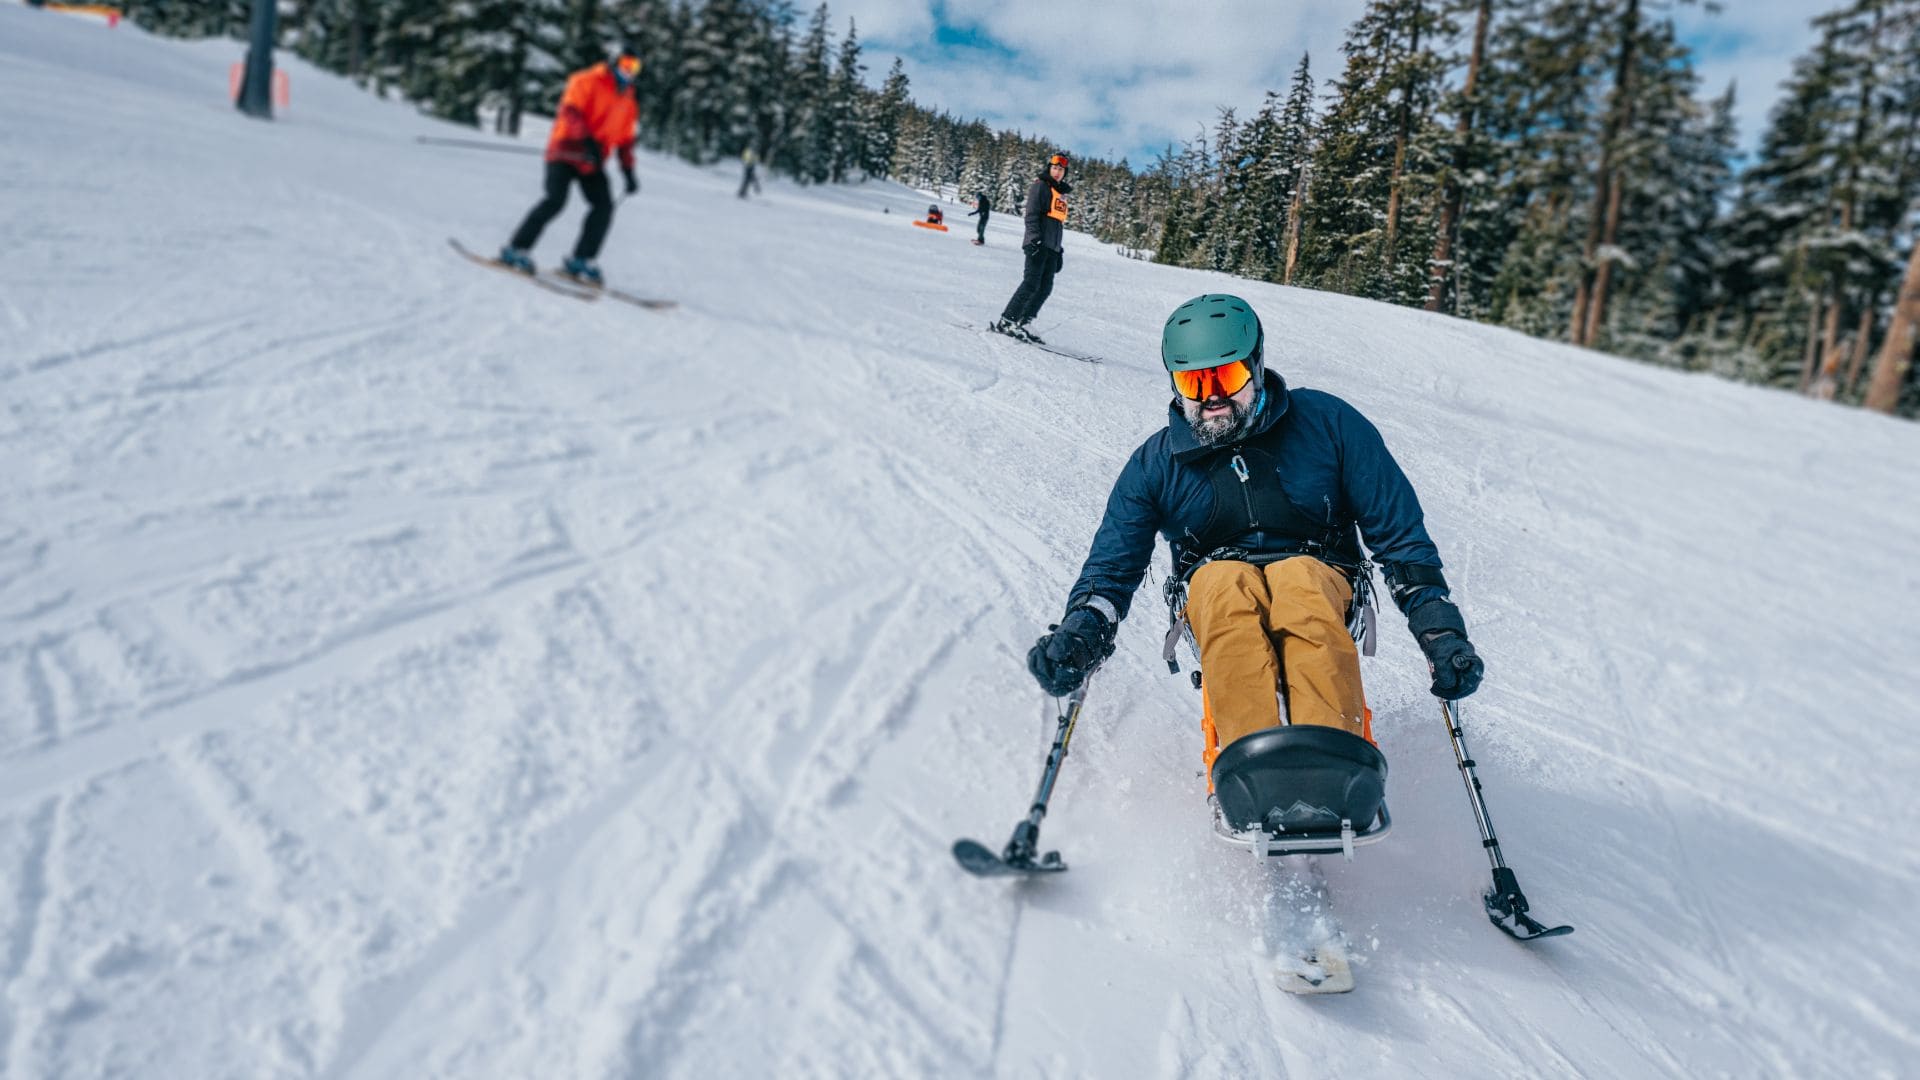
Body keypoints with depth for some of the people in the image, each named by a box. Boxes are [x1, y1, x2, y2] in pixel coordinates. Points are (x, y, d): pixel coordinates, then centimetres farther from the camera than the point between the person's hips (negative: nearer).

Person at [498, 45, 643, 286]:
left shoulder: (628, 102, 18)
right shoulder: (587, 81, -1)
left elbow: (625, 140, 23)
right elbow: (570, 111, -16)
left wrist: (629, 171, 12)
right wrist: (588, 141, -30)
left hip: (591, 163, 6)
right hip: (566, 151, -6)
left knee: (604, 205, -13)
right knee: (556, 200, -22)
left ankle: (582, 261, -6)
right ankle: (516, 250, -15)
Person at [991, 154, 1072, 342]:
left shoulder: (1061, 194, 24)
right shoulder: (1040, 187, 0)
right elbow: (1031, 215, -11)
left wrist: (1059, 250, 22)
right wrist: (1035, 237, -24)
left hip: (1052, 248, 8)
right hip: (1038, 244, -8)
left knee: (1045, 288, 0)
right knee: (1031, 283, -16)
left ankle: (1021, 323, 1)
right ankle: (1007, 321, -16)